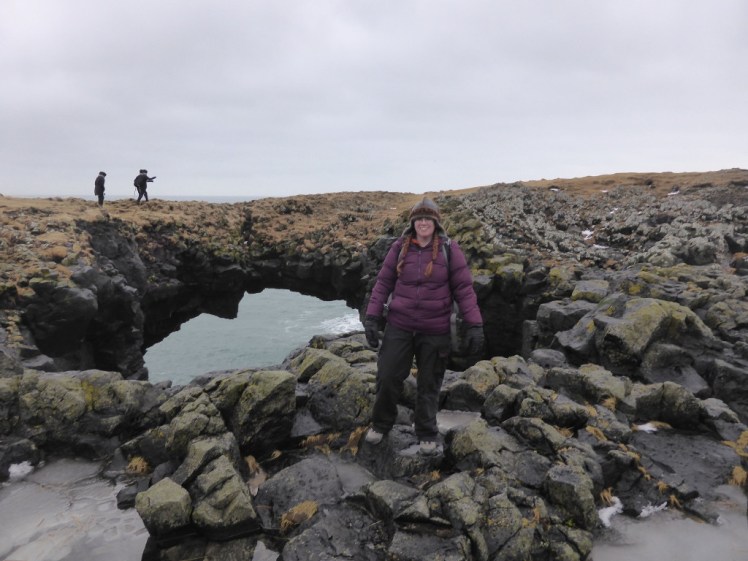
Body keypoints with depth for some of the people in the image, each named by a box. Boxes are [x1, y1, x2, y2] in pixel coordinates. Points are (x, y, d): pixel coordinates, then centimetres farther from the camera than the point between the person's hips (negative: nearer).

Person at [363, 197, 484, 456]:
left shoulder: (449, 250, -4)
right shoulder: (400, 247, -1)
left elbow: (464, 288, -4)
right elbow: (383, 283, 3)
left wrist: (474, 325, -9)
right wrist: (372, 317, -3)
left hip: (435, 331, -1)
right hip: (399, 326, 1)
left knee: (429, 384, 11)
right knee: (387, 376, 4)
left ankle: (427, 433, 31)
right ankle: (381, 423, 30)